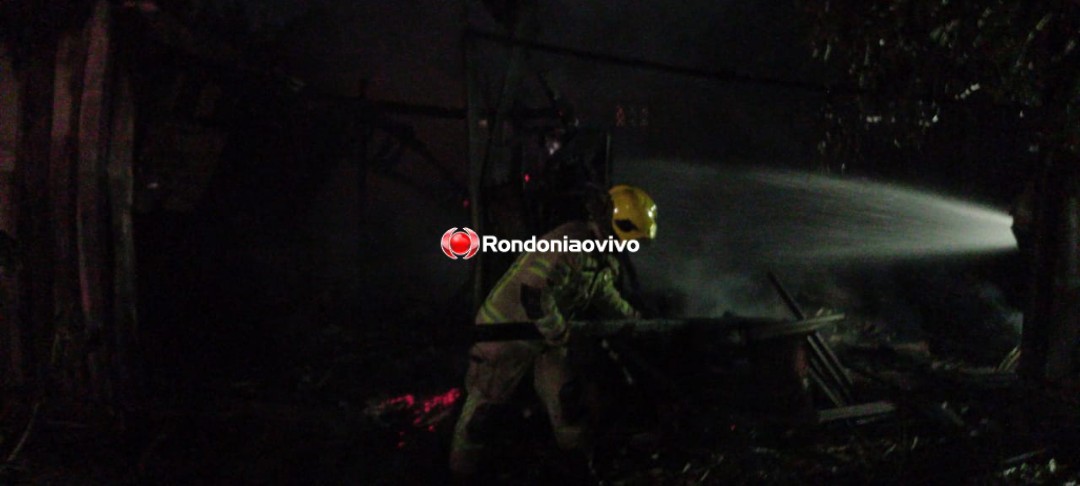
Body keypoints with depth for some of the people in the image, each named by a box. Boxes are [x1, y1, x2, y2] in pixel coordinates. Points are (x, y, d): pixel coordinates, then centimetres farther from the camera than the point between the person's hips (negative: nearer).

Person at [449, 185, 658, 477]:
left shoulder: (604, 254, 0)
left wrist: (636, 321, 13)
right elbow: (533, 294, -38)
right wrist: (561, 333, -25)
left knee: (564, 398, 8)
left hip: (547, 333, 8)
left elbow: (603, 293, 18)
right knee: (486, 399, 6)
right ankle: (462, 469, 21)